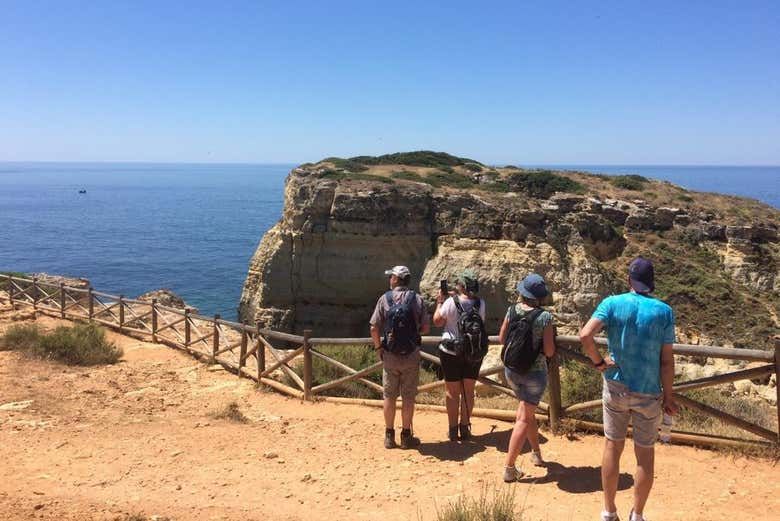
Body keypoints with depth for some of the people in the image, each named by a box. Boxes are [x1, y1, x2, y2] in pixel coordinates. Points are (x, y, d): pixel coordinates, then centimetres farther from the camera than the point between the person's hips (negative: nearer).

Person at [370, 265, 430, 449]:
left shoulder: (384, 299, -4)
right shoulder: (417, 299, -3)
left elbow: (374, 328, -6)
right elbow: (426, 328, -2)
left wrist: (378, 348, 7)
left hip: (390, 355, 0)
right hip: (411, 355, 0)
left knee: (389, 396, 10)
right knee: (408, 396, 8)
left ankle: (389, 436, 17)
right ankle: (406, 436, 14)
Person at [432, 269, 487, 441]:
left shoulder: (451, 302, -17)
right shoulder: (480, 304, -6)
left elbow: (437, 322, -7)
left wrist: (440, 301, 6)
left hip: (451, 352, -3)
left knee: (452, 391, 9)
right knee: (468, 391, 14)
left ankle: (453, 430, 14)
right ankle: (465, 428, 19)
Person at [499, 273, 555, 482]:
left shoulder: (512, 310, -5)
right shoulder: (544, 317, -17)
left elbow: (502, 339, 4)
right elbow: (549, 351, -15)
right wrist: (551, 337, 5)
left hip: (511, 369, 5)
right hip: (534, 372, -5)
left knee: (526, 407, 26)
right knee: (524, 419, 2)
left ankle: (536, 453, 37)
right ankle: (509, 468, 1)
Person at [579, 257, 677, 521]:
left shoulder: (612, 304, -8)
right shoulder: (664, 311, -7)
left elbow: (585, 335, -23)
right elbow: (666, 360, -7)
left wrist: (598, 362, -7)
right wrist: (668, 397, 2)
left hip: (616, 388, 1)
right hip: (649, 393, 0)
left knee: (613, 446, 15)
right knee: (645, 453, 15)